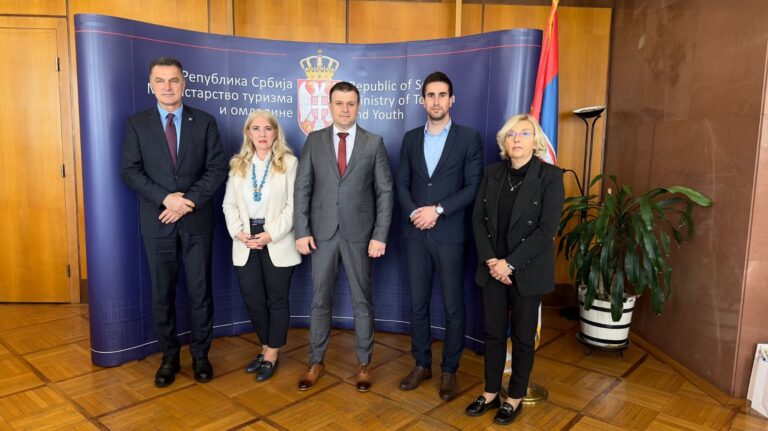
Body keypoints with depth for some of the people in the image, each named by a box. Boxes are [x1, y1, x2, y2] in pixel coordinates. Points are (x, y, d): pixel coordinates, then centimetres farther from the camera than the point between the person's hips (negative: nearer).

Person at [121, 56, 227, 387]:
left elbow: (217, 168, -3)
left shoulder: (204, 122, 3)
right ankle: (169, 357, 24)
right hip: (157, 220, 1)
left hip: (197, 218, 0)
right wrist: (166, 198, -16)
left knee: (200, 290, 6)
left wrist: (189, 201, -14)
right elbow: (130, 171, -3)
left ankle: (200, 355, 22)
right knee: (162, 292, 9)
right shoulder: (136, 124, 4)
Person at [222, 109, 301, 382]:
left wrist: (271, 234, -17)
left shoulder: (289, 162, -2)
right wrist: (238, 232, -9)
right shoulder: (238, 164, 11)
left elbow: (293, 205, -9)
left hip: (277, 242, -4)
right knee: (252, 299, 8)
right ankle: (266, 348, 29)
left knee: (277, 299, 6)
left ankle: (272, 355, 20)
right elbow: (229, 204, 7)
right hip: (246, 242, 4)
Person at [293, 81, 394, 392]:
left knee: (362, 299, 9)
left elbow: (385, 191, -1)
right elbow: (302, 187, 2)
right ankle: (316, 362, 25)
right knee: (319, 299, 10)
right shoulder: (314, 140, 4)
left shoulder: (374, 143, 1)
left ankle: (364, 363, 24)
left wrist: (380, 235, -8)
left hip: (359, 233, -1)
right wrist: (302, 231, -6)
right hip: (322, 232, 1)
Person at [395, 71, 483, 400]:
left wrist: (438, 210, -15)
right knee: (417, 303, 10)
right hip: (415, 233, 3)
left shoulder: (469, 138, -1)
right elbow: (402, 184, 8)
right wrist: (414, 213, -10)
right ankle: (422, 364, 26)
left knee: (453, 307, 6)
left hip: (450, 234, -3)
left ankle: (449, 370, 22)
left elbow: (474, 187, -7)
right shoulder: (411, 138, 10)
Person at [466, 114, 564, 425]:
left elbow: (546, 229, -14)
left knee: (523, 336, 10)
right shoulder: (493, 173, 4)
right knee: (493, 332, 12)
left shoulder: (550, 176, -9)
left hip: (527, 271, -3)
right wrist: (490, 260, -10)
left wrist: (510, 263, -17)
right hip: (492, 267, 4)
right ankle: (491, 393, 29)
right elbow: (478, 218, 2)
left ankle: (515, 398, 28)